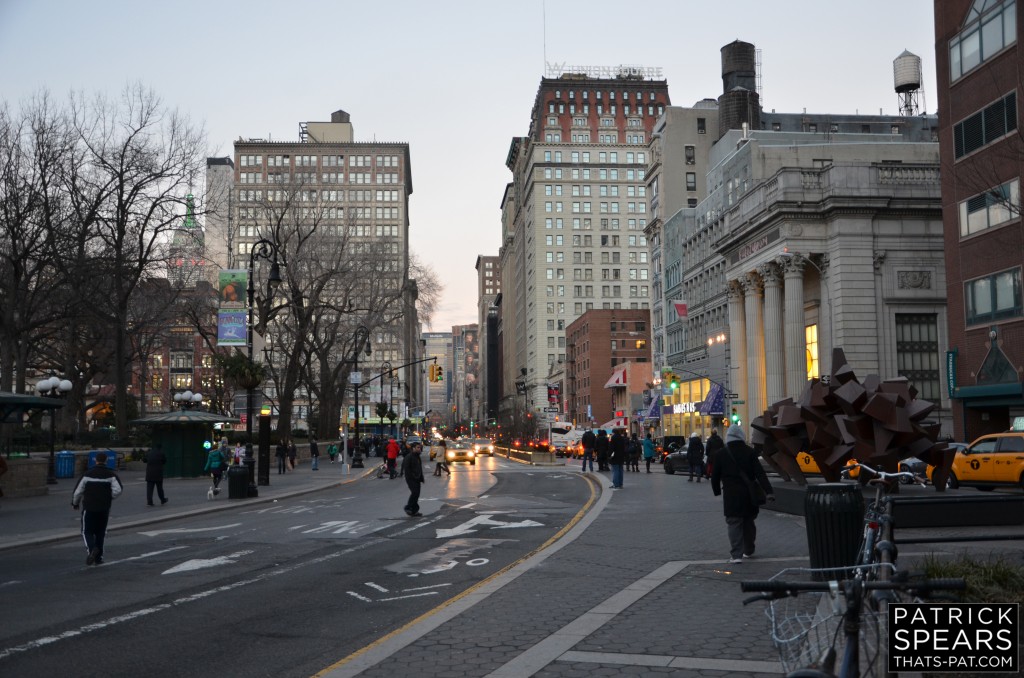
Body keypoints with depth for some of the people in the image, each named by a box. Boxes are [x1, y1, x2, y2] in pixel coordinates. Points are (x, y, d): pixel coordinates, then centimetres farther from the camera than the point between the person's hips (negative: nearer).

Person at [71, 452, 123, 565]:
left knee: (87, 531, 7)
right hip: (104, 509, 2)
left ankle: (92, 549, -20)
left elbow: (78, 491, -2)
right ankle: (98, 557, 13)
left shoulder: (87, 474, -3)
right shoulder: (111, 475, -3)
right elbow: (118, 490, -13)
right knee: (100, 533, 14)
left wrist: (75, 503, 16)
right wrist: (109, 498, 7)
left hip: (89, 508, -1)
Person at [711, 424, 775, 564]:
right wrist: (769, 491, -14)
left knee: (734, 523, -1)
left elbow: (715, 476, 4)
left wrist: (717, 492, 19)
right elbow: (760, 473, -8)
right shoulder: (749, 452, 0)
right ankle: (748, 551, 30)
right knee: (748, 522, 17)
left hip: (731, 494, -2)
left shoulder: (721, 454, 0)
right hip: (749, 493, 2)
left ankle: (736, 555, -10)